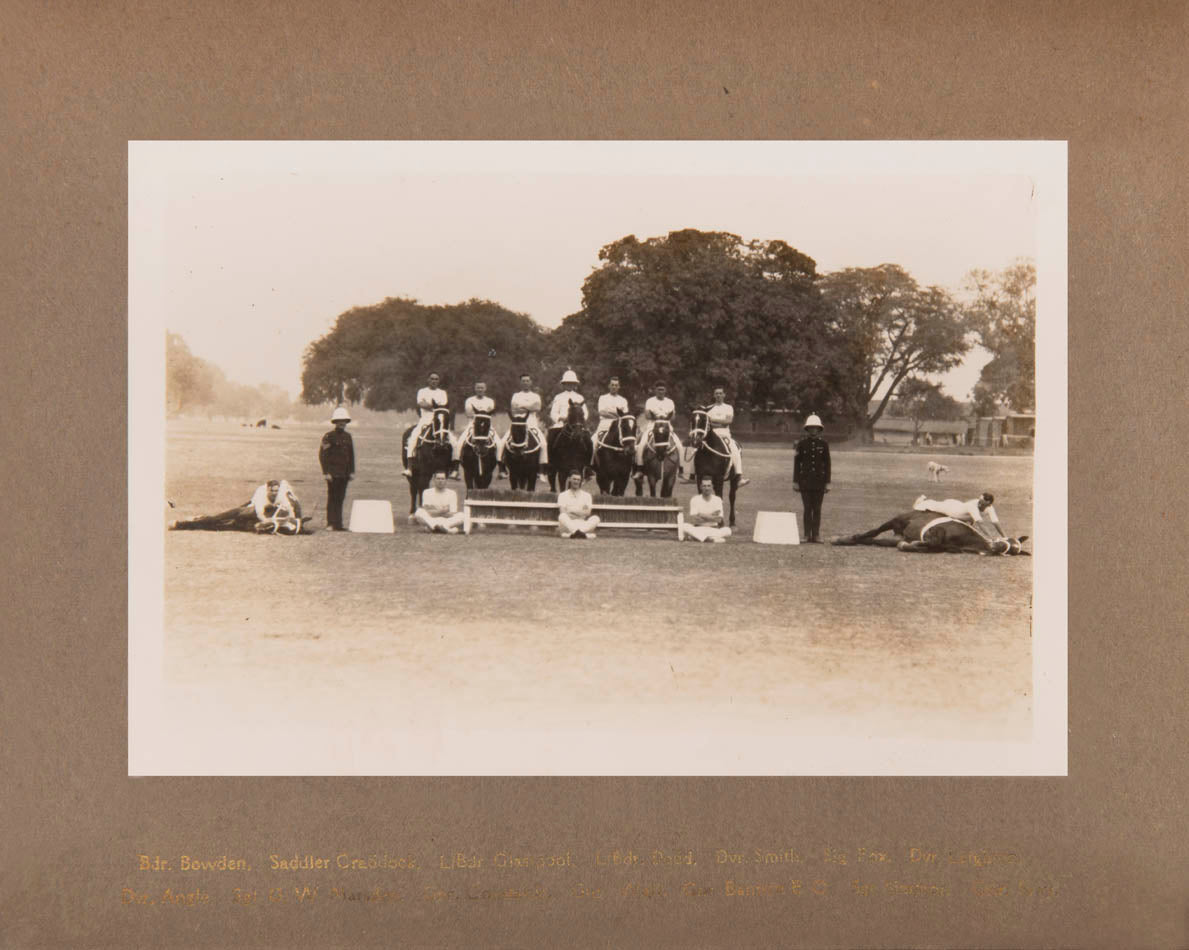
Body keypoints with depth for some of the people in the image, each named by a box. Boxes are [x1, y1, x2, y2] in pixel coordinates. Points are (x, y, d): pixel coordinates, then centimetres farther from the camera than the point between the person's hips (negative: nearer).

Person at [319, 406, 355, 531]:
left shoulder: (347, 436, 14)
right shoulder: (328, 436, -5)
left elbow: (351, 455, 19)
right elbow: (322, 455, -7)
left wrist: (351, 471, 13)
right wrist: (326, 472, -13)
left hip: (344, 474, 6)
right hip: (333, 473, -6)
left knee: (340, 498, 7)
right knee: (332, 498, -4)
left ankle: (338, 524, 11)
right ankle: (331, 523, -1)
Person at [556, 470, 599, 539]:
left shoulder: (587, 495, 17)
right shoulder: (563, 495, 13)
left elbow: (587, 512, 2)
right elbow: (562, 512, -3)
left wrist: (573, 510, -10)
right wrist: (581, 511, -10)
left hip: (583, 525, 1)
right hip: (568, 524, -1)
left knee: (595, 518, -28)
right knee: (562, 516, -34)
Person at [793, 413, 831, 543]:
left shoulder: (824, 444, 4)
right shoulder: (802, 444, 3)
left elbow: (827, 464, 5)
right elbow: (797, 463, 4)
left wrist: (828, 482, 0)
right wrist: (795, 481, -1)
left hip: (819, 481, 0)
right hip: (805, 481, 0)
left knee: (817, 509, 1)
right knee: (807, 509, -1)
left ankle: (816, 536, 4)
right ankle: (808, 535, 3)